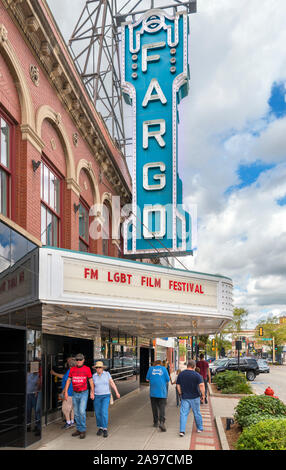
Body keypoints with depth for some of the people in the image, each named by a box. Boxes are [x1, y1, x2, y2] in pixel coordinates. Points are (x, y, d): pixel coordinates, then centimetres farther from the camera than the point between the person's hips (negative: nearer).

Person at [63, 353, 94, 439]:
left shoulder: (87, 369, -7)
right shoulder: (72, 369, 1)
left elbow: (91, 381, -1)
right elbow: (68, 380, 5)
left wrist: (92, 393, -3)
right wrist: (65, 392, -3)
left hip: (84, 393, -4)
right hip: (75, 394, 4)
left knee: (82, 411, -16)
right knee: (76, 413, 9)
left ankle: (83, 431, -4)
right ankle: (79, 430, 21)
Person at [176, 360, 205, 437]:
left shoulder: (181, 374, 0)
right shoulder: (197, 375, -10)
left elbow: (178, 385, 5)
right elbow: (201, 385, -19)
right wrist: (203, 394, -9)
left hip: (184, 397, 1)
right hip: (195, 397, -1)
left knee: (183, 414, 1)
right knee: (197, 413, 15)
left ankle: (182, 431, -8)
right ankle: (199, 428, 29)